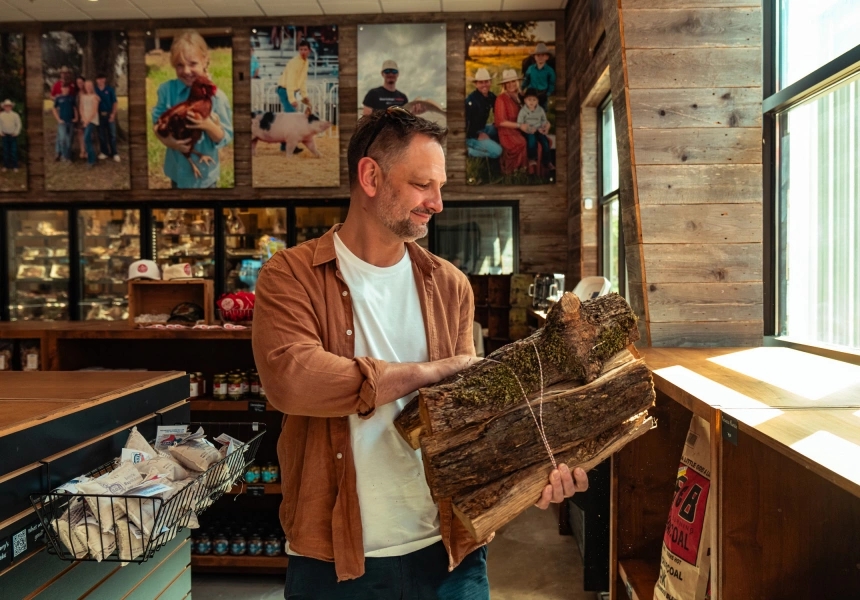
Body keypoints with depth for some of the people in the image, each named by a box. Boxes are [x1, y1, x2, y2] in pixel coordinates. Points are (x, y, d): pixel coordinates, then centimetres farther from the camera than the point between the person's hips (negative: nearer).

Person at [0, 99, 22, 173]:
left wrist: (16, 132, -8)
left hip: (13, 135, -2)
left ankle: (15, 166, 7)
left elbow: (18, 124, -1)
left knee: (14, 151, 0)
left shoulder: (15, 115, -4)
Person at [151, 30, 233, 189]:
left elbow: (226, 137, -14)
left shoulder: (216, 97, -16)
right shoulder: (167, 89, -9)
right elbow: (157, 121, -3)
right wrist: (167, 140, -23)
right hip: (177, 169, 2)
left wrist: (208, 125, -33)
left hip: (204, 173, -2)